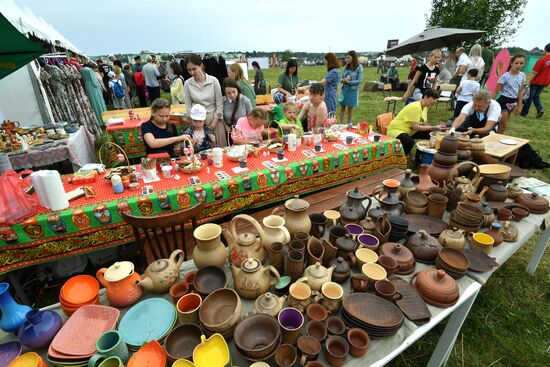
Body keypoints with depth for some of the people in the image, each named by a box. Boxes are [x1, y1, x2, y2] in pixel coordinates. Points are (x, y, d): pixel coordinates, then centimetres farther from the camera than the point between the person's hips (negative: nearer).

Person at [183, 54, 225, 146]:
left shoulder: (213, 81, -5)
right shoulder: (187, 84, -1)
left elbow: (219, 104, -3)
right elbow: (188, 106, 3)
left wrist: (214, 123, -7)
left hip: (215, 118, -1)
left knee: (219, 148, 2)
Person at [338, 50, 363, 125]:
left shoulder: (359, 67, -7)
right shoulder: (346, 66, 5)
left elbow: (359, 81, -11)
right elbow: (341, 78, 7)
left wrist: (348, 82, -18)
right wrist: (343, 80, -15)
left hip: (353, 90, -4)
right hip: (344, 89, 4)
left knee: (350, 108, 7)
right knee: (342, 108, 6)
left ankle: (349, 124, 19)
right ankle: (341, 124, 13)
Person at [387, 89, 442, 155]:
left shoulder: (424, 107, 6)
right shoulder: (415, 107, -22)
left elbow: (424, 124, 7)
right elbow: (415, 127, -27)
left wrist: (435, 129, -9)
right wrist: (433, 127, -21)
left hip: (410, 131, 10)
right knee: (410, 142, -36)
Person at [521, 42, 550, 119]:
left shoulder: (542, 60, -19)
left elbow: (534, 73, -19)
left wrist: (529, 82, -10)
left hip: (536, 82, -6)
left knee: (529, 97, 5)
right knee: (536, 96, 19)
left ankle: (524, 112, 10)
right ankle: (540, 109, 0)